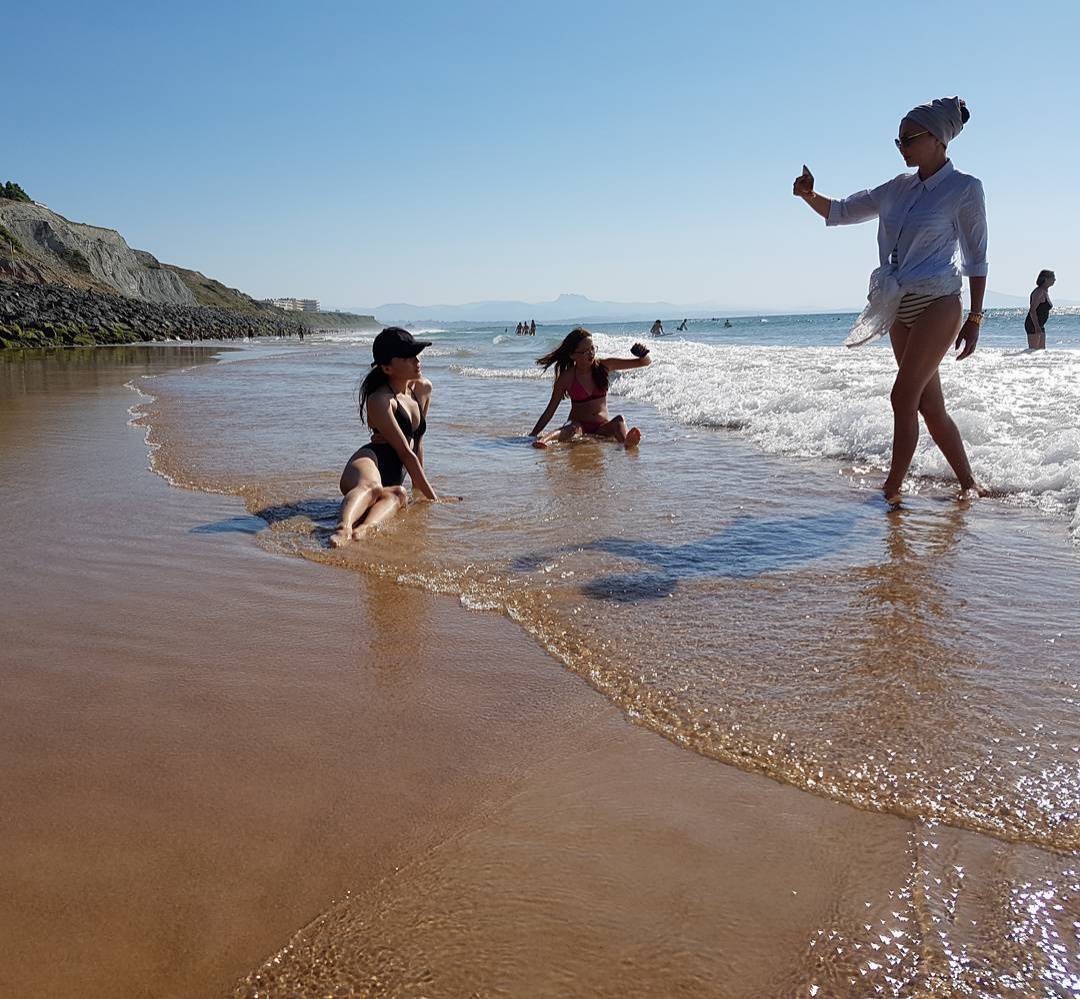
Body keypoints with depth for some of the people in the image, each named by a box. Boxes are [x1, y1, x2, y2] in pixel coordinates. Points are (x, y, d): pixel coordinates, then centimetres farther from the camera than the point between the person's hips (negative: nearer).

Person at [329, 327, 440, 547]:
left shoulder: (423, 389, 15)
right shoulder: (380, 400, -9)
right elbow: (405, 453, -12)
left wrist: (418, 486, 26)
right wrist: (431, 496, -11)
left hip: (393, 478, 6)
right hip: (369, 461, -6)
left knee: (398, 494, -32)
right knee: (370, 486, -41)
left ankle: (366, 527, -62)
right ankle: (343, 528, -72)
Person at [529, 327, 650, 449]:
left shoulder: (604, 365, 2)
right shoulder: (567, 377, -4)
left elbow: (645, 362, 6)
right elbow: (550, 410, 0)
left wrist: (643, 355, -18)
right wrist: (533, 434, -6)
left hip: (603, 426, 2)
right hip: (579, 425, -2)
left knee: (619, 420, -29)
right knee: (573, 428, -36)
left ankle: (627, 441, -62)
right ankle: (545, 439, -64)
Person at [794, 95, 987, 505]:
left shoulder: (964, 189, -5)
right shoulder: (897, 189, 11)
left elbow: (976, 259, -3)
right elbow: (839, 212, 16)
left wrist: (974, 319, -6)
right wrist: (809, 195, -4)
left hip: (938, 304, -6)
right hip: (900, 309, 6)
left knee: (904, 395, -13)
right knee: (929, 404, 9)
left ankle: (892, 488, -4)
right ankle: (968, 482, 21)